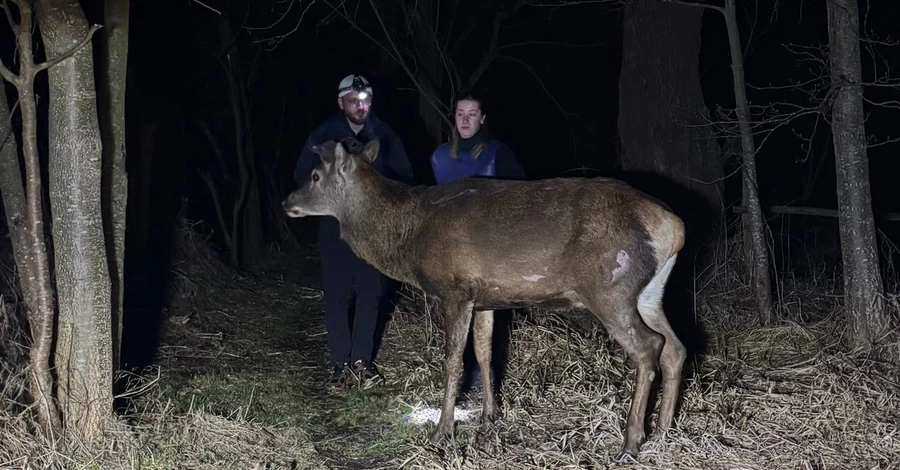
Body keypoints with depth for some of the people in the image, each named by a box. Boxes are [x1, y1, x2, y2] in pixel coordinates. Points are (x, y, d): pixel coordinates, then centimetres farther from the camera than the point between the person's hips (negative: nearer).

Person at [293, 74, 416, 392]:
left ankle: (361, 360, 17)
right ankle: (341, 364, 9)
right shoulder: (324, 135, -1)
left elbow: (405, 178, 7)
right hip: (335, 225, -1)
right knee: (337, 296, 0)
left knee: (371, 293, 5)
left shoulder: (383, 135, 2)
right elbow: (303, 176, 2)